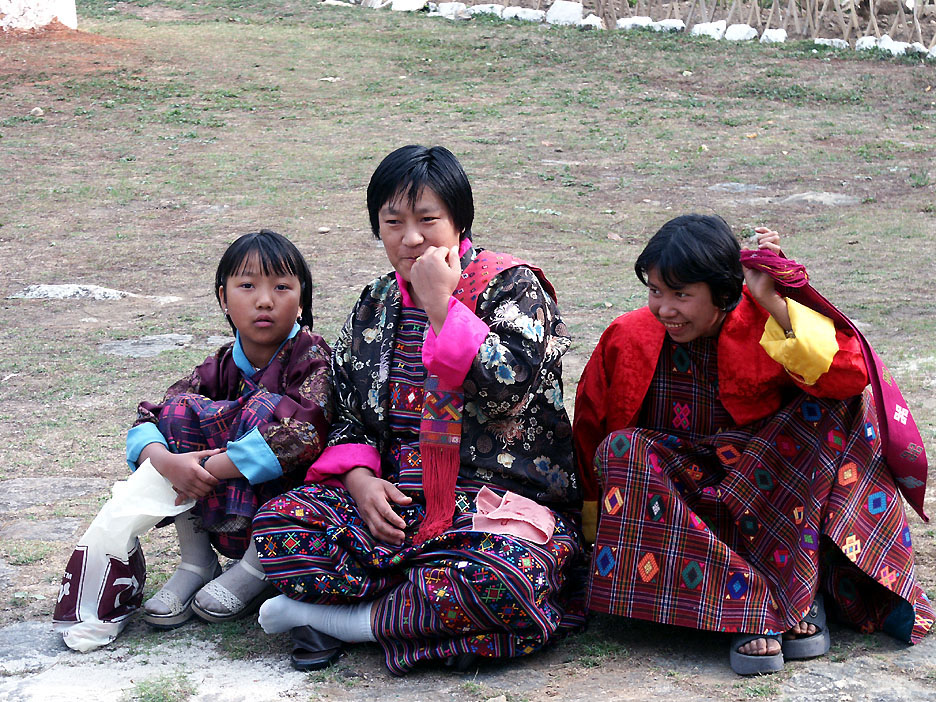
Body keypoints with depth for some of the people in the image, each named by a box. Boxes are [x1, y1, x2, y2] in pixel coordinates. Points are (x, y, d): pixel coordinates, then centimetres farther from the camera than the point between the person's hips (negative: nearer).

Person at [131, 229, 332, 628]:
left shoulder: (312, 358, -12)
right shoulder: (222, 367, 3)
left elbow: (303, 433, -32)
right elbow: (146, 423, -4)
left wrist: (207, 469, -29)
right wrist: (167, 461, -29)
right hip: (228, 521, 5)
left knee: (267, 407, -25)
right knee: (180, 408, -10)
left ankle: (256, 569, -18)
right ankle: (196, 564, -7)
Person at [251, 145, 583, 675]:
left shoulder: (511, 286, -3)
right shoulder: (376, 305, 14)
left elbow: (505, 384, -20)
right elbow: (348, 413, 16)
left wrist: (441, 305, -16)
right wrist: (359, 479, -5)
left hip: (500, 499, -4)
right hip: (396, 498, 5)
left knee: (506, 576, -38)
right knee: (278, 524, -17)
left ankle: (343, 617, -18)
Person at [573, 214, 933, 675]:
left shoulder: (764, 326, -12)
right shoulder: (629, 340, -7)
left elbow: (848, 374, -30)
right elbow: (591, 432, 5)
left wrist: (772, 302, -32)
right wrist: (596, 528, 8)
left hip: (768, 500, -1)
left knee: (837, 407, -22)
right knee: (622, 451, -29)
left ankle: (802, 588, -26)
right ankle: (751, 611, -35)